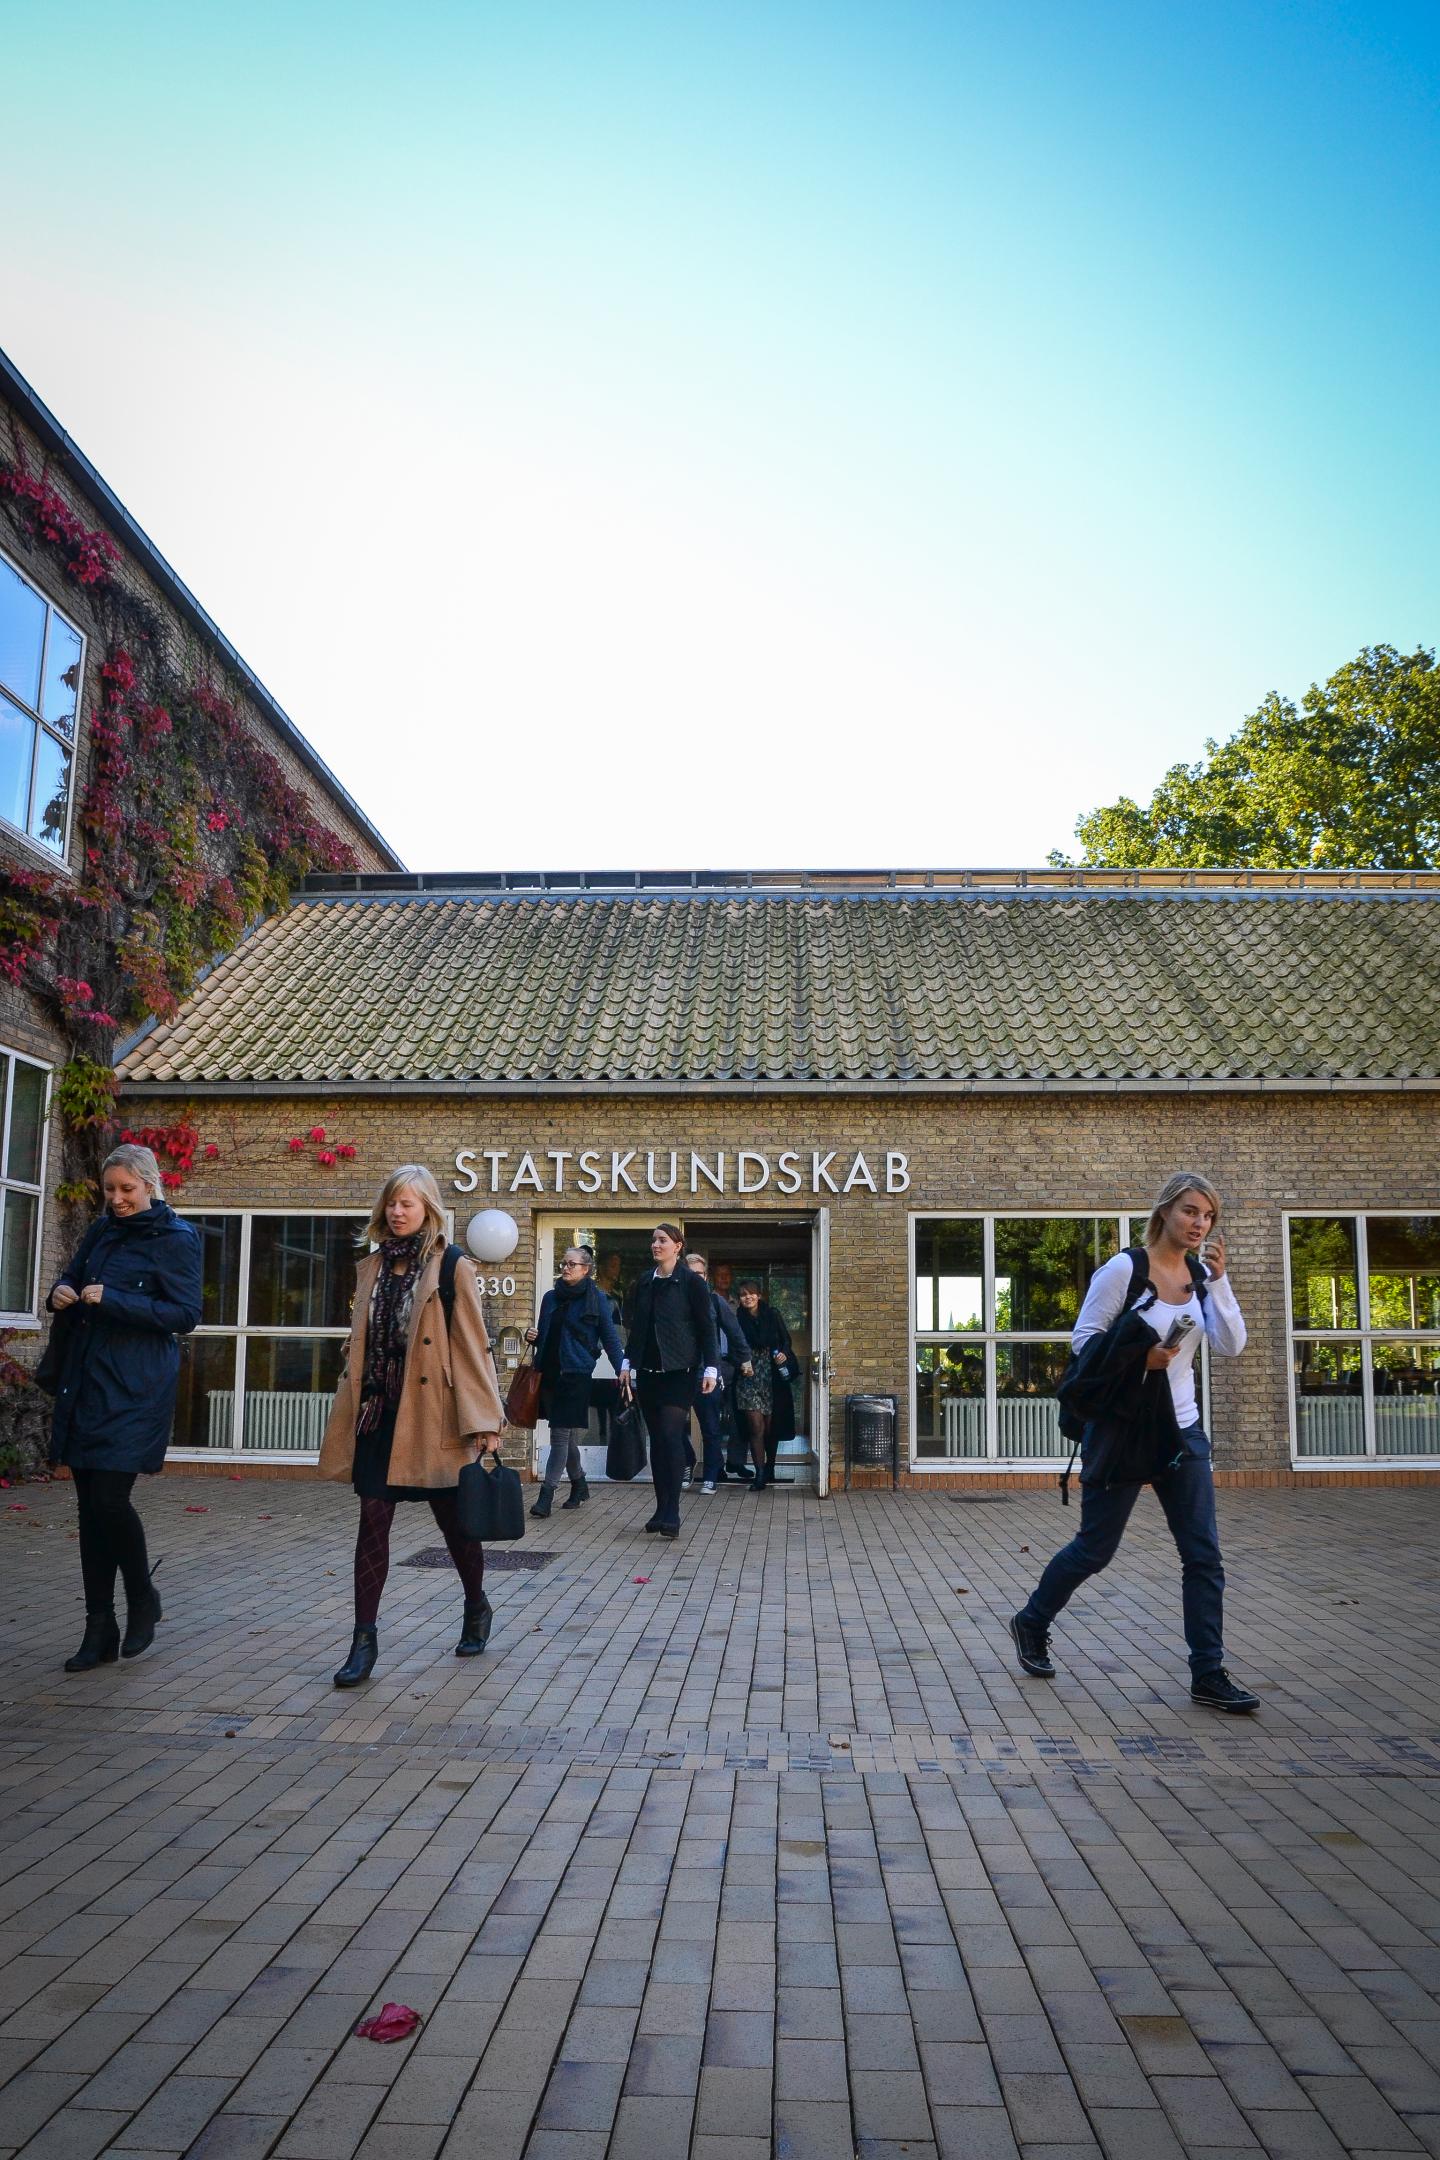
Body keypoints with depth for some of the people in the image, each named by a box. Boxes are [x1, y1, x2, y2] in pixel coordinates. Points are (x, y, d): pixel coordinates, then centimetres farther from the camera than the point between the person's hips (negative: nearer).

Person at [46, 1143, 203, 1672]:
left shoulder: (176, 1239, -6)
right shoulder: (101, 1232, 13)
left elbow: (186, 1314, -11)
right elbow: (71, 1278, 25)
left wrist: (112, 1301, -19)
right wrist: (62, 1294, 0)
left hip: (136, 1389, -6)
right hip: (84, 1385, 6)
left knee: (110, 1499, -12)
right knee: (90, 1506, 7)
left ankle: (142, 1599, 15)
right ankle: (100, 1632, 16)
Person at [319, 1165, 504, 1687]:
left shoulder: (452, 1266, -5)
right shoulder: (371, 1267, 11)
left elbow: (472, 1345, -8)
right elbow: (359, 1345, 16)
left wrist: (485, 1421, -11)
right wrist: (347, 1415, 15)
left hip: (433, 1415, -4)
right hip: (379, 1413, 4)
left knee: (453, 1520, 9)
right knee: (373, 1520, -1)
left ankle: (477, 1609, 34)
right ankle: (365, 1639, 6)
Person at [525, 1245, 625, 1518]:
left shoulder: (597, 1298, -2)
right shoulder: (551, 1297, 12)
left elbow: (610, 1337, -2)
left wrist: (621, 1371, -10)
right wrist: (533, 1337, -1)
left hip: (576, 1375, -6)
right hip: (549, 1373, 6)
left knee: (561, 1435, -7)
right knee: (567, 1436, 14)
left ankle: (546, 1495, -6)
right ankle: (579, 1486, 31)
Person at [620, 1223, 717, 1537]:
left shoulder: (691, 1282, -5)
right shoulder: (644, 1283, 11)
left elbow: (706, 1328, -5)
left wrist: (711, 1369, -10)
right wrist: (628, 1364, 16)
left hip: (679, 1372, -5)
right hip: (648, 1372, 6)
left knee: (671, 1436, -12)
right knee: (657, 1439, 8)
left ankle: (671, 1514, -10)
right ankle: (662, 1509, 15)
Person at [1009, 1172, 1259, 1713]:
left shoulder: (1201, 1275, 4)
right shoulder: (1124, 1269, -13)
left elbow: (1231, 1346, -5)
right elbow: (1084, 1338, -11)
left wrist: (1218, 1280, -14)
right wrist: (1138, 1356, -25)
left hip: (1182, 1430, 5)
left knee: (1204, 1555, 0)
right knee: (1095, 1548, 6)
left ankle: (1208, 1675, 10)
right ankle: (1032, 1623, 30)